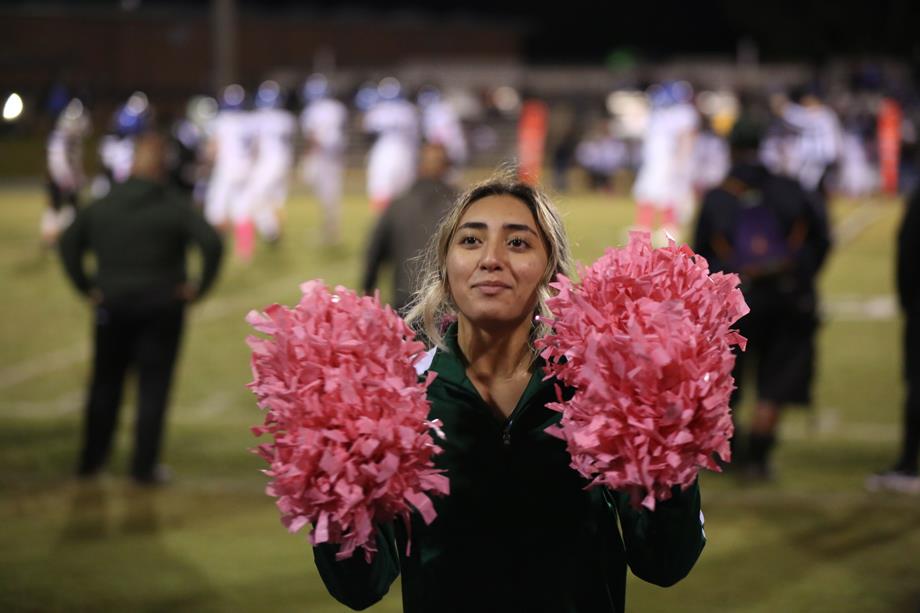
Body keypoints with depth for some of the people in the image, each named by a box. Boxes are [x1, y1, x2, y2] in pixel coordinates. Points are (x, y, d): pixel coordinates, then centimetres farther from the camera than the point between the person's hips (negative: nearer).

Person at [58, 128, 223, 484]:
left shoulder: (102, 205, 2)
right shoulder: (175, 207, -10)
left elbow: (69, 242, 1)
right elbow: (211, 243, -20)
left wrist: (85, 286, 4)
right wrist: (199, 287, -10)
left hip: (112, 306, 3)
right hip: (161, 308, -3)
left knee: (105, 384, 15)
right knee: (153, 388, 4)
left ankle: (91, 459, 21)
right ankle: (144, 466, 4)